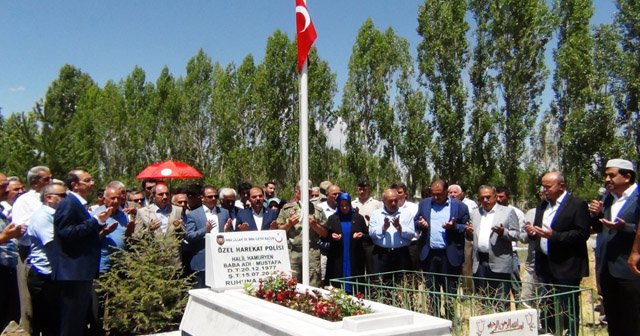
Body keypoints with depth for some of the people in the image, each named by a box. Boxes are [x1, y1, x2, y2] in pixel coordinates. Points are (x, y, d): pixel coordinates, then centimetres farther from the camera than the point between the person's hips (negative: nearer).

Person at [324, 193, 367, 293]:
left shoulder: (358, 218, 8)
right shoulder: (332, 219, 8)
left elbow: (367, 235, 10)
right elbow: (325, 236, 9)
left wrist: (361, 235, -11)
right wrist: (332, 236, -12)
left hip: (355, 258, 0)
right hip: (337, 258, 0)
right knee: (337, 285, -3)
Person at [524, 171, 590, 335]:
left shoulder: (577, 205, -8)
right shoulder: (542, 206, 15)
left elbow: (582, 234, -16)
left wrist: (554, 235, -24)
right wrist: (532, 233, -2)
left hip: (566, 268, -7)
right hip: (545, 266, 7)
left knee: (568, 310, 1)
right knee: (546, 309, 13)